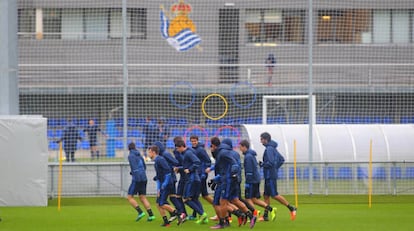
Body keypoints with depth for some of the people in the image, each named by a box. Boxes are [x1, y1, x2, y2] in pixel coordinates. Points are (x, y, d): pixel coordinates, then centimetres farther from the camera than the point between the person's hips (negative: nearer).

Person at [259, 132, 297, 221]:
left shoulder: (269, 149, -16)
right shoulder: (273, 148, 15)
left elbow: (271, 162, -24)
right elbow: (282, 159, 22)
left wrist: (262, 164, -9)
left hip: (270, 176, -10)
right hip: (269, 176, 10)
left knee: (274, 195, -8)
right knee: (266, 195, 10)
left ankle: (291, 208, -7)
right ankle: (265, 215, 12)